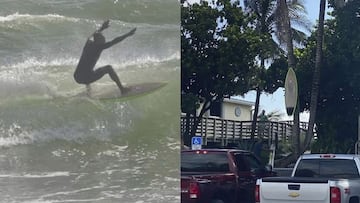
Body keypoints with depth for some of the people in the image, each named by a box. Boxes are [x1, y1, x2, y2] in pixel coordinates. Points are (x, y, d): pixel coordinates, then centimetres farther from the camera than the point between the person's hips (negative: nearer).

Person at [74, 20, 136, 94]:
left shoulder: (89, 43, 14)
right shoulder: (99, 46, -6)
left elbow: (92, 36, 37)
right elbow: (114, 41, -4)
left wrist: (101, 28, 51)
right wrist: (128, 34, 5)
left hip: (77, 78, 7)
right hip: (86, 78, -7)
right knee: (109, 68, 9)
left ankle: (87, 87, 31)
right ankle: (122, 88, 9)